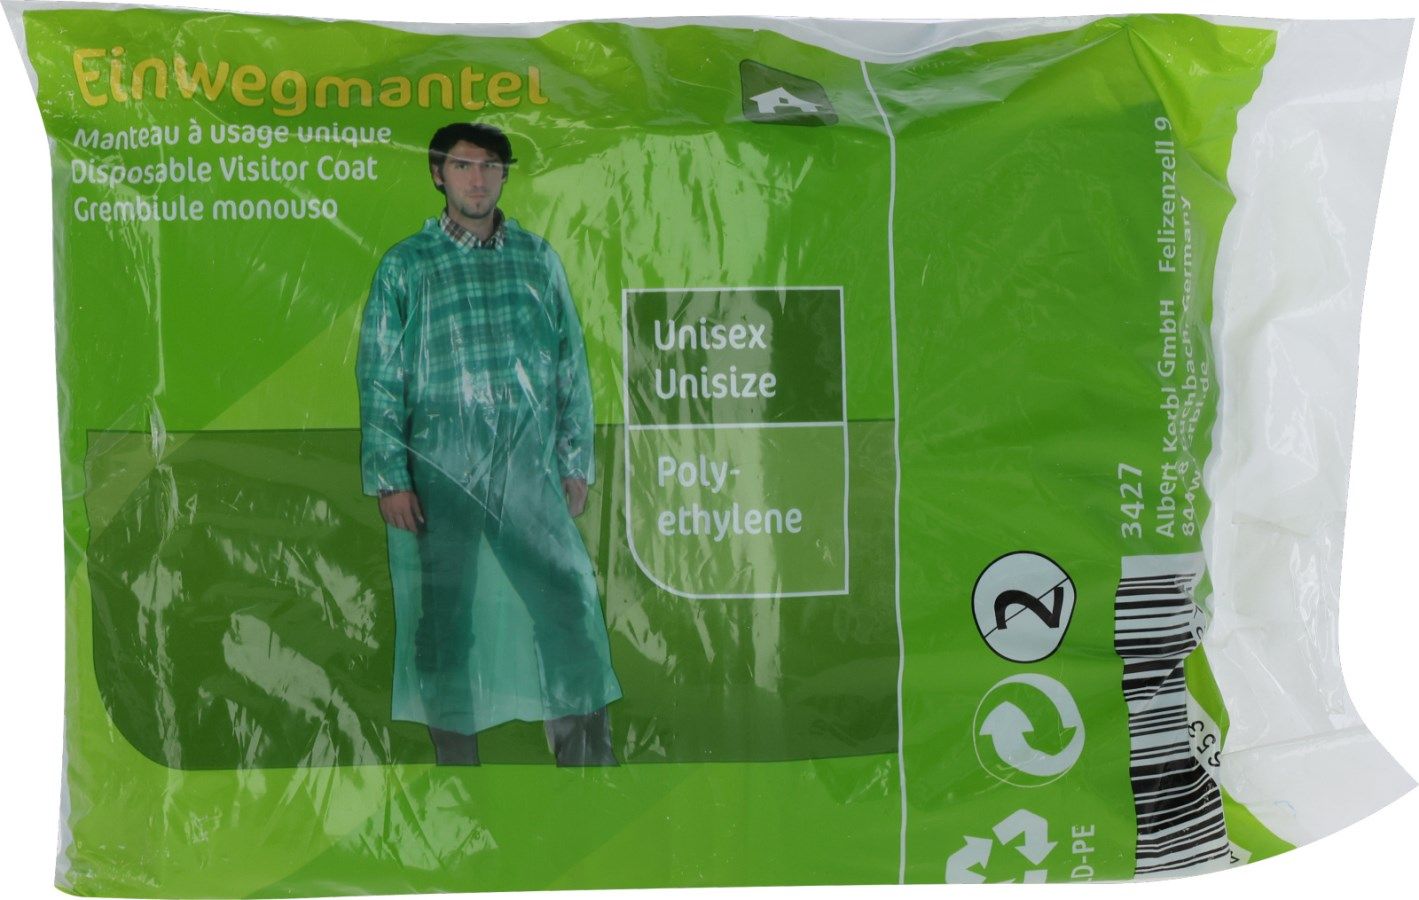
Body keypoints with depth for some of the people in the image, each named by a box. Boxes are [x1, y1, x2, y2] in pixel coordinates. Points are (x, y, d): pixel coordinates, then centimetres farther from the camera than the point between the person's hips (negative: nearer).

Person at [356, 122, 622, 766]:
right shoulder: (405, 265, 7)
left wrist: (575, 463, 6)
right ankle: (455, 752, 17)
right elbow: (379, 378, 3)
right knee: (444, 614, 3)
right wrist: (390, 477, -5)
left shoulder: (537, 257, 12)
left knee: (570, 599, -5)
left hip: (529, 460, 2)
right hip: (442, 464, -1)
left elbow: (572, 365, 12)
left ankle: (588, 755, 5)